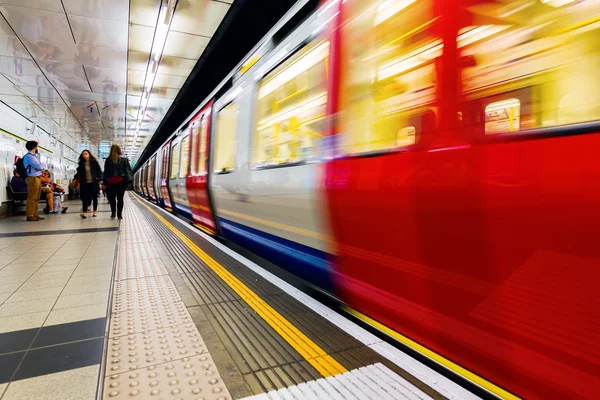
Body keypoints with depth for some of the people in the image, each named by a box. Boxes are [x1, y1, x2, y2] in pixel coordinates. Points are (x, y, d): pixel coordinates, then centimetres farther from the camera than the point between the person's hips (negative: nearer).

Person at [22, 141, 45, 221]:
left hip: (38, 178, 9)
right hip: (33, 178, -9)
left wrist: (40, 167, -2)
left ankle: (34, 214, 16)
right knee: (32, 198, -9)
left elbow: (41, 166, 19)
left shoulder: (34, 156, 20)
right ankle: (30, 215, -7)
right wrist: (41, 167, 5)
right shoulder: (28, 156, -9)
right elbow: (38, 166, -15)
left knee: (36, 198, 11)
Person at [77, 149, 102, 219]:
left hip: (93, 182, -1)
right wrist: (79, 182, 5)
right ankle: (84, 212, -7)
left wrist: (98, 179, -3)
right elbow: (79, 173, 12)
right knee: (85, 197, -6)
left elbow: (99, 171, 3)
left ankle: (95, 211, 20)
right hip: (84, 183, 1)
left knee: (94, 197, 8)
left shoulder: (94, 162, 0)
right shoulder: (81, 163, 5)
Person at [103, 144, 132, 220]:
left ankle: (113, 213, 6)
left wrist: (105, 183, 4)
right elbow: (129, 170, 0)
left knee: (111, 197, 14)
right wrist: (130, 179, 5)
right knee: (120, 198, 4)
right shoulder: (124, 159, 2)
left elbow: (105, 172, 2)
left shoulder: (108, 160, 3)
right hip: (122, 181, 0)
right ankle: (119, 214, 4)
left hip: (111, 182, 0)